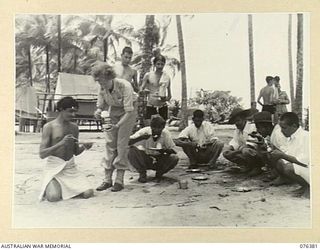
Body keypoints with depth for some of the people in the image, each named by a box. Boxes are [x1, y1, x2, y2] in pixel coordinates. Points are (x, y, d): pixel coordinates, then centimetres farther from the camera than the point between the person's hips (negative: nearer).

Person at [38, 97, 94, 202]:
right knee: (54, 197, -26)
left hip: (71, 167, 4)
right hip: (54, 167, -4)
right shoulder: (49, 127, -6)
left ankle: (65, 187, 14)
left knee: (88, 193, -14)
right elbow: (42, 154, -12)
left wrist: (83, 146, -5)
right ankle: (50, 187, 11)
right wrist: (61, 143, -24)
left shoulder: (74, 127, 10)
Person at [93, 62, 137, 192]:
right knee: (109, 144, 0)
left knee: (121, 144, -10)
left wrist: (117, 125, -43)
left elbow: (128, 111, -32)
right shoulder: (102, 88, -15)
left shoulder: (124, 86, -31)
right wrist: (98, 111, -25)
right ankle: (107, 179, 6)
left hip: (127, 113, -5)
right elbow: (101, 105, -1)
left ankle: (119, 180, -3)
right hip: (112, 112, 5)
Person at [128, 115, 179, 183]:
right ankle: (142, 173, -6)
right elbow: (128, 142, -22)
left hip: (159, 161, 1)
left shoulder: (166, 133, -11)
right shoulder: (144, 131, -15)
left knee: (174, 158, -26)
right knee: (132, 151, -28)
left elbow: (173, 151, -9)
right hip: (145, 161, -1)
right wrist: (140, 138, -36)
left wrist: (165, 150, -31)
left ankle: (159, 173, 1)